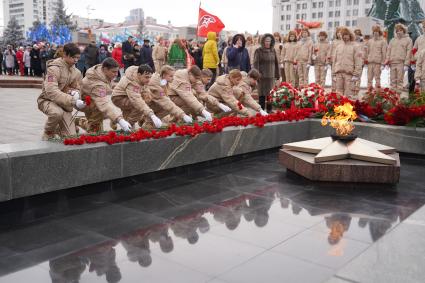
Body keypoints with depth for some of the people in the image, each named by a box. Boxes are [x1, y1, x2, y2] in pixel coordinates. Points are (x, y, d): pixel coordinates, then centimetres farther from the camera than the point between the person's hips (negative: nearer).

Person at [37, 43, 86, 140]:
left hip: (65, 104, 5)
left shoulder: (76, 72, 0)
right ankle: (48, 132, -8)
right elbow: (51, 91, -31)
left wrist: (75, 92, -16)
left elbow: (76, 88, 12)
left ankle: (56, 129, 30)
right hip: (48, 100, -5)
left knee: (71, 136, -6)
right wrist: (73, 101, -41)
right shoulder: (54, 68, -20)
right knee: (57, 112, -41)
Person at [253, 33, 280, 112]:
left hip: (271, 76, 4)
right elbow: (256, 64, -7)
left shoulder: (273, 51, 10)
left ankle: (269, 110, 15)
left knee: (270, 94, 6)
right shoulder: (258, 51, -3)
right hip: (262, 76, -4)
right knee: (262, 94, 0)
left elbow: (276, 63, 13)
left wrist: (277, 74, 11)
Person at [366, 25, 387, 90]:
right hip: (370, 62, 4)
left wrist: (383, 64, -7)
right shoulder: (370, 41, 15)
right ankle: (369, 90, 10)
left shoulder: (383, 41, 1)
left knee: (377, 77, -4)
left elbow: (384, 53, -2)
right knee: (369, 78, 4)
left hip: (378, 62, -4)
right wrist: (366, 59, 10)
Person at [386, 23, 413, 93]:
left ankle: (399, 90, -6)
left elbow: (408, 53, -1)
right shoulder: (393, 40, 19)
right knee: (393, 79, 3)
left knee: (400, 79, -7)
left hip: (401, 62, -4)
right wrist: (387, 61, 3)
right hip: (392, 63, 4)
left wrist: (406, 64, -10)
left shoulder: (408, 40, 6)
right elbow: (388, 51, 16)